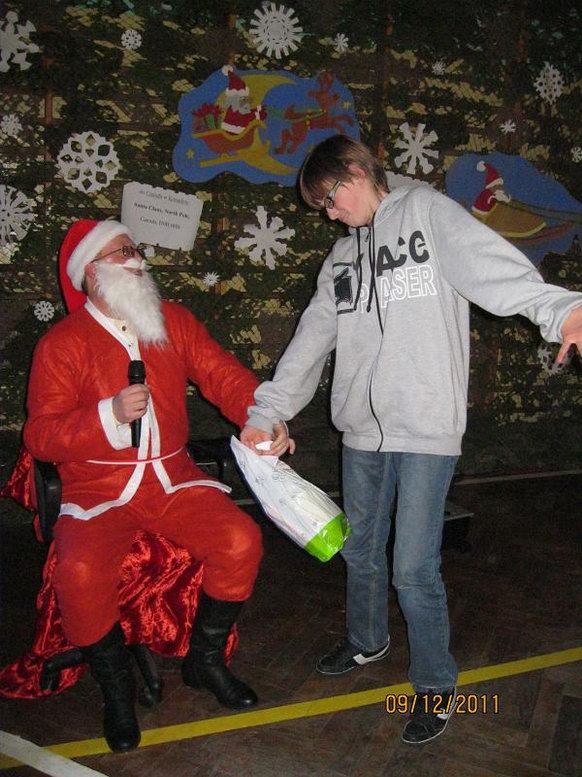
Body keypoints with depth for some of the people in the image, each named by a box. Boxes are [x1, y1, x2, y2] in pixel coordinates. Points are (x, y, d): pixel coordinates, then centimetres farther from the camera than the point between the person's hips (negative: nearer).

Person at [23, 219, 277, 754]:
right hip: (98, 492, -3)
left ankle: (206, 660, 10)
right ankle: (117, 687, 4)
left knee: (241, 541, -18)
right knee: (81, 573, -29)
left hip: (173, 479, 3)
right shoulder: (61, 344, -4)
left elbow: (223, 375, -1)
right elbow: (41, 437, -9)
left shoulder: (173, 322, 8)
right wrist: (110, 414, -26)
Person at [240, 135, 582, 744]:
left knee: (414, 570, -2)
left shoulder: (426, 210, 0)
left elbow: (488, 263, -18)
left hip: (426, 430, -6)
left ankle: (436, 686, 23)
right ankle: (367, 641, 46)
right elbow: (313, 338, 11)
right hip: (362, 430, 7)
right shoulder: (343, 256, 17)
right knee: (359, 550, 19)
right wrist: (268, 409, 3)